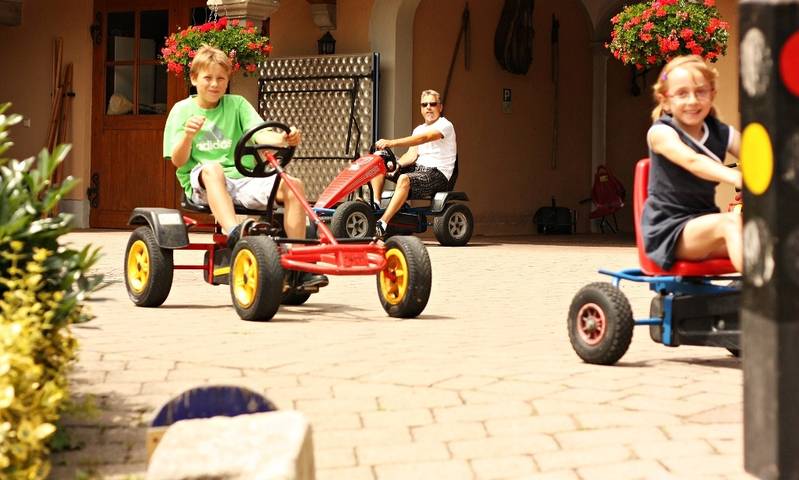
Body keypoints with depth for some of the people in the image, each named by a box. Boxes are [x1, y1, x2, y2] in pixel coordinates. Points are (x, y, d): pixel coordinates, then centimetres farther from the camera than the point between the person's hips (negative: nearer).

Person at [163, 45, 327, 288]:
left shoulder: (237, 104, 13)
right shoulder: (182, 110, 7)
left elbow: (261, 134, -4)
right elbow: (178, 160, -2)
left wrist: (284, 138, -25)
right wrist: (188, 135, -22)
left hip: (241, 179, 3)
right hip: (202, 185, -3)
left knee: (293, 185, -19)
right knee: (212, 167, -38)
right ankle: (234, 234, -56)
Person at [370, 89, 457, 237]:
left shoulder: (445, 125, -5)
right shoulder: (419, 129, 19)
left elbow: (423, 138, -23)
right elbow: (412, 154, 6)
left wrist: (392, 143, -34)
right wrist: (396, 165, -18)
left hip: (438, 174, -8)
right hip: (417, 168, 8)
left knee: (404, 179, -37)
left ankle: (382, 225, -45)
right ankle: (375, 203, -18)